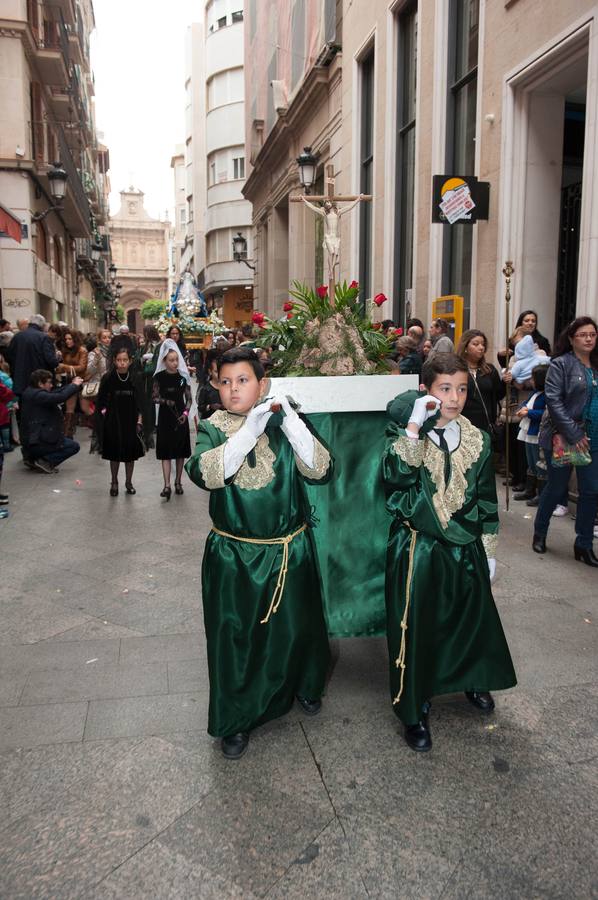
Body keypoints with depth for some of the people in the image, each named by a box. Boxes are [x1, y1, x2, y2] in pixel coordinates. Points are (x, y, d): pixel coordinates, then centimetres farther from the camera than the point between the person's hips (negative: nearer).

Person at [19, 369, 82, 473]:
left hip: (28, 439, 10)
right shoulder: (37, 395, -21)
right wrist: (74, 385, -15)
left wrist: (72, 385, 4)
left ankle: (31, 457, 20)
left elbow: (54, 394, 10)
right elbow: (60, 397, -31)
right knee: (74, 446, 0)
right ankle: (44, 461, -9)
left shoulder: (30, 392, 8)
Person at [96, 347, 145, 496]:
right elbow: (101, 401, 1)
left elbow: (139, 403, 1)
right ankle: (114, 483, 20)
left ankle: (128, 482, 21)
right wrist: (104, 413, -7)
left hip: (131, 421, 1)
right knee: (115, 452, 6)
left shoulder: (134, 379, -2)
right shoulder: (108, 378, -7)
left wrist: (139, 421, -4)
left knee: (131, 452, 7)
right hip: (113, 421, -1)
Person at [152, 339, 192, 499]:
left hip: (180, 418, 1)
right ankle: (167, 485, -7)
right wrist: (164, 401, -18)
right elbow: (154, 398, 1)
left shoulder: (183, 375, 0)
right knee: (166, 451, -4)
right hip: (165, 417, -1)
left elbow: (189, 398, 5)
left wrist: (185, 413, -9)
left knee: (180, 450, 8)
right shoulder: (159, 376, -4)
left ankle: (177, 482, 20)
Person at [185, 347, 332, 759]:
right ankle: (237, 720, 31)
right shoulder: (213, 428, -5)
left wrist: (290, 420, -25)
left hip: (290, 550, 1)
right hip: (234, 554, -1)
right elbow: (204, 473, -24)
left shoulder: (284, 423, -4)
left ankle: (305, 686, 48)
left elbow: (319, 469, -16)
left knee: (298, 626, 18)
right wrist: (249, 430, -30)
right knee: (235, 636, 9)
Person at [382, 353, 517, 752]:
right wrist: (414, 425, -30)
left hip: (466, 547, 4)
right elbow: (395, 476, -26)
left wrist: (489, 552, 9)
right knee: (416, 626, 4)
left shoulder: (477, 440, 1)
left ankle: (473, 680, 46)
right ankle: (414, 710, 23)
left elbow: (487, 502, 7)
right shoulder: (405, 430, -8)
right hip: (417, 549, -3)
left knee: (473, 616, 17)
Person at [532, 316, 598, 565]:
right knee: (556, 488, 7)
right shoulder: (560, 364, -7)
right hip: (563, 438, -5)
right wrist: (574, 435, -19)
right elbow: (553, 400, -15)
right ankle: (539, 533, 28)